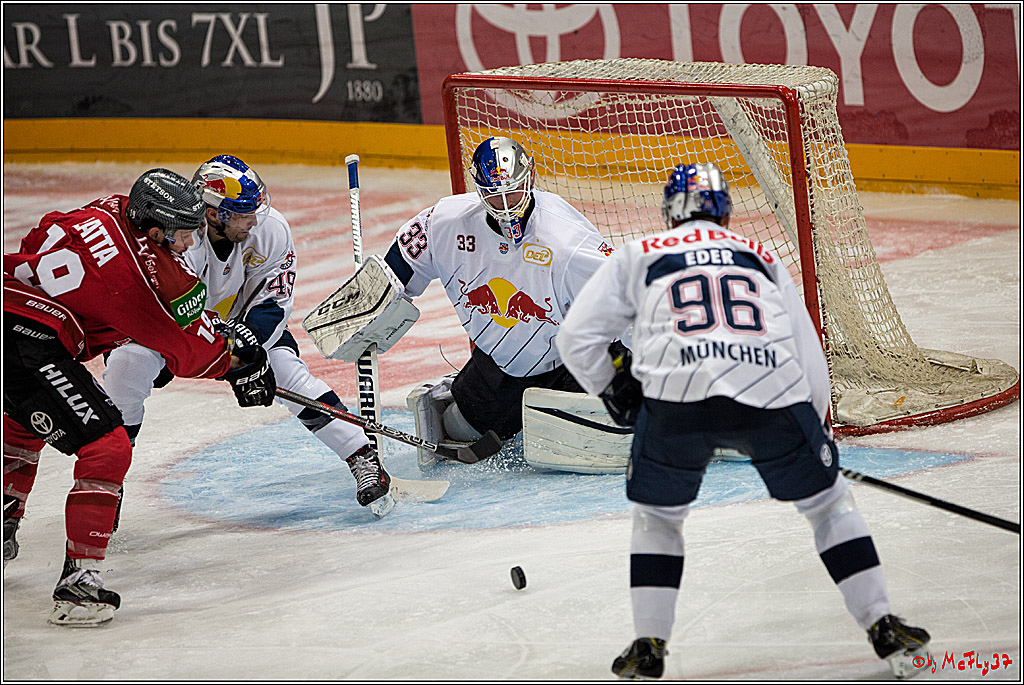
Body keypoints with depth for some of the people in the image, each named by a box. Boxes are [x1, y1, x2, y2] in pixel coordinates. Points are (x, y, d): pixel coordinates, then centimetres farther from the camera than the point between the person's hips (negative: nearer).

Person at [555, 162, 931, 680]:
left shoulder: (639, 256, 27)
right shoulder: (763, 258, 31)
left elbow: (576, 338, 20)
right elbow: (810, 361, 28)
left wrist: (613, 388, 36)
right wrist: (814, 432, 40)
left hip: (675, 395, -1)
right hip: (771, 393, 1)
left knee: (657, 514, 24)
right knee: (829, 501, 21)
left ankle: (649, 646, 18)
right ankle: (883, 628, 19)